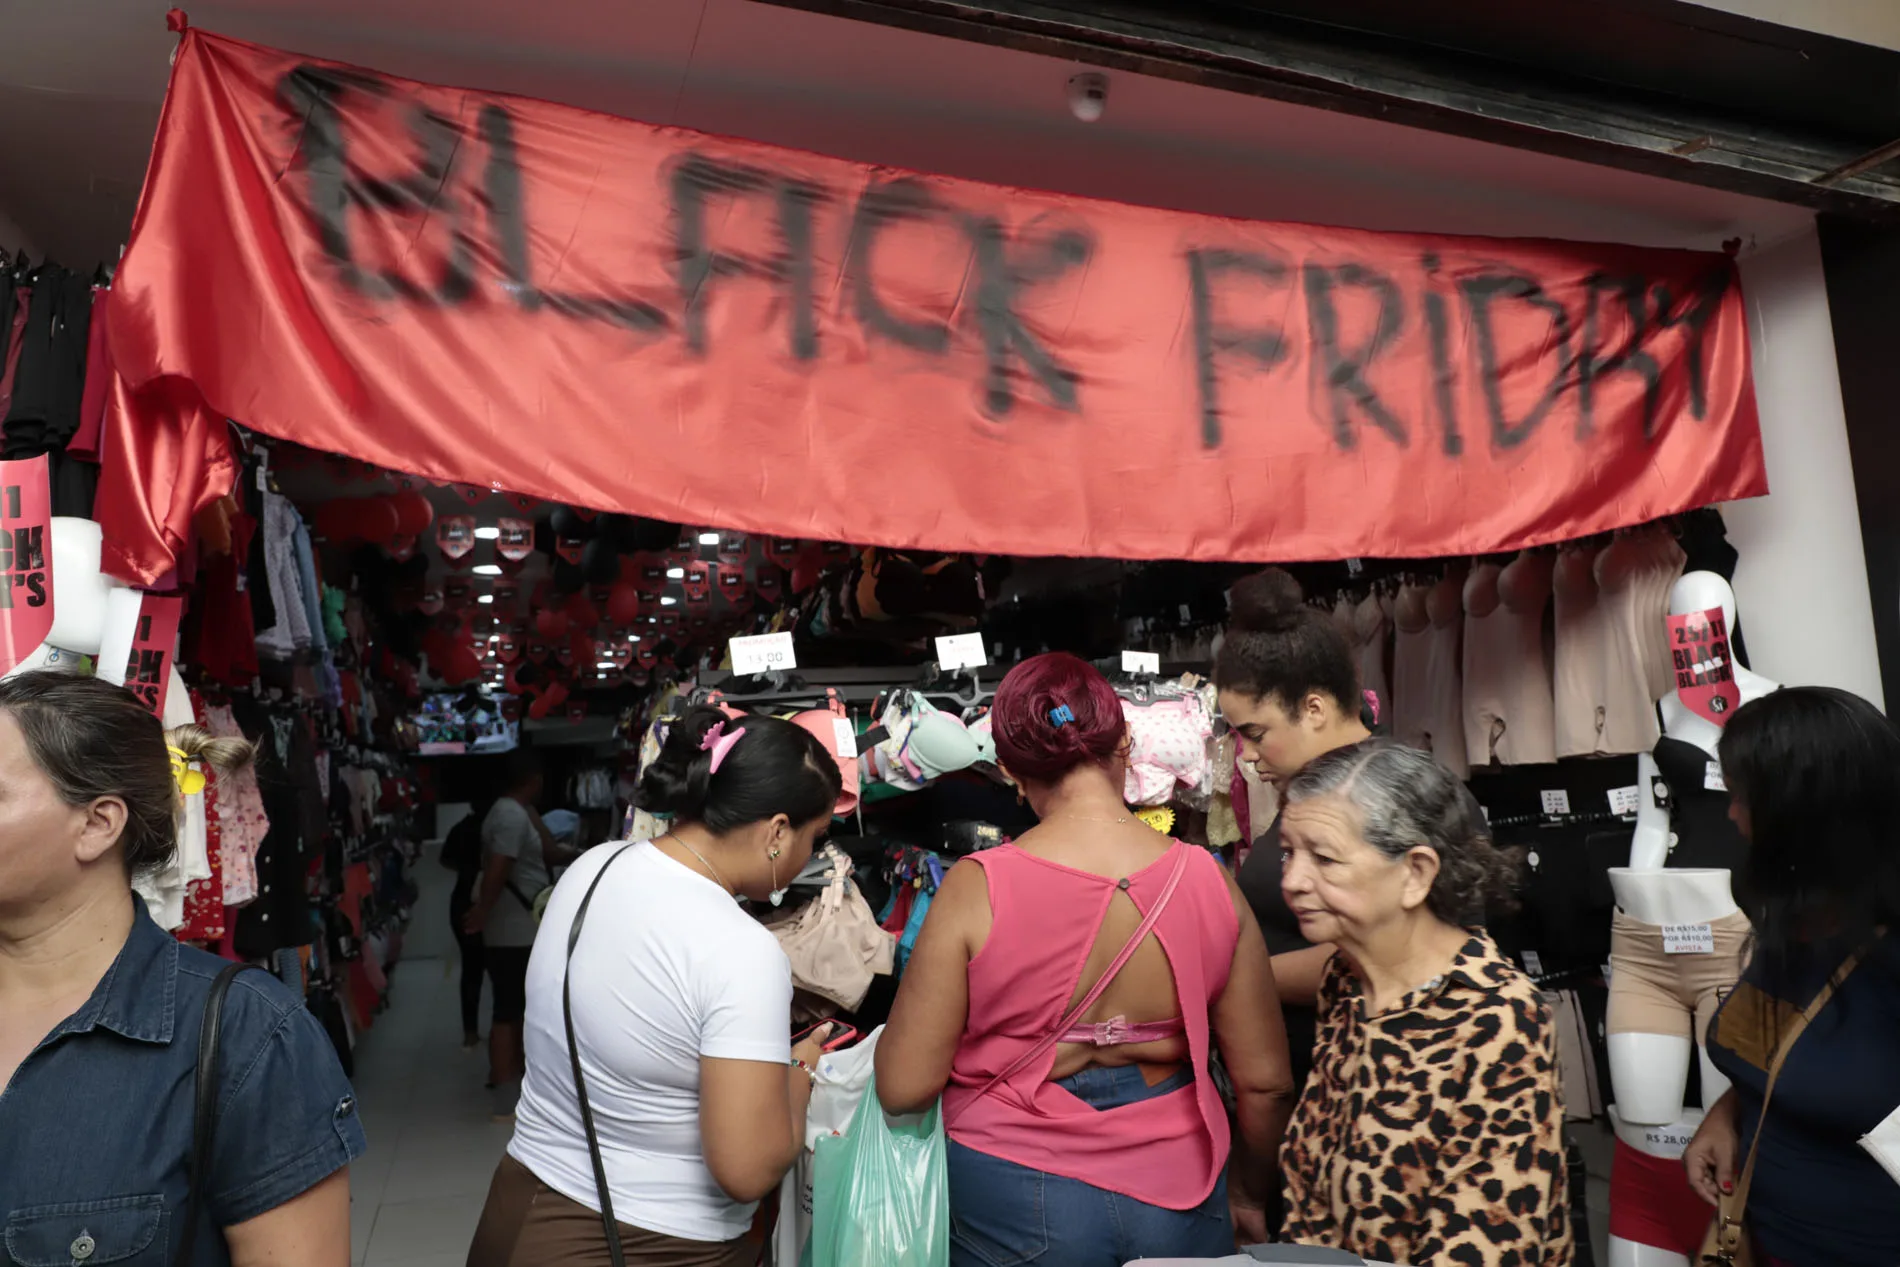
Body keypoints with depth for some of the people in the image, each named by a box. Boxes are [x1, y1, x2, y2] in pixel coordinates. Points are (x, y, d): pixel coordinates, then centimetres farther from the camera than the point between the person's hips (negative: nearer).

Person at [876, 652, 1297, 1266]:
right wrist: (1253, 1200, 15)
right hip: (1179, 1201, 3)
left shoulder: (976, 888, -18)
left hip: (1016, 1213, -2)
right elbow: (1265, 1082, -3)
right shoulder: (1208, 881, -11)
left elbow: (903, 1087, -13)